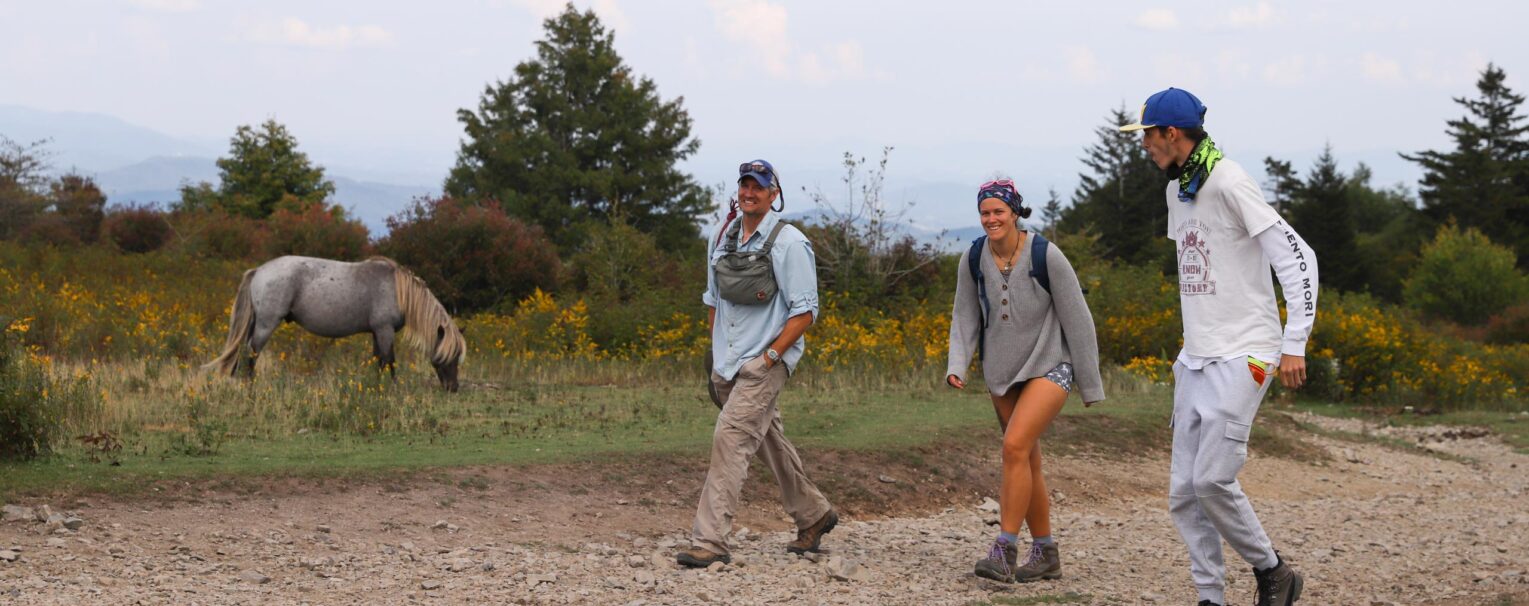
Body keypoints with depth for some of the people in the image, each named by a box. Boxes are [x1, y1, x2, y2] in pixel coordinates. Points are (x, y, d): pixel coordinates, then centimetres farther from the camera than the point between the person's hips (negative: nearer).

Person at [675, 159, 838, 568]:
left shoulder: (789, 243, -9)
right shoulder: (721, 238, 10)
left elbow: (805, 311, -11)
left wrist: (770, 357, -15)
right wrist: (715, 351, 13)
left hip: (764, 363, -7)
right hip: (728, 364, 7)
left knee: (730, 438, -17)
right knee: (769, 442, 17)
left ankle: (709, 541, -19)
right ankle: (813, 515, 34)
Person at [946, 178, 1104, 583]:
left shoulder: (1046, 256, -16)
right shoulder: (974, 260, -4)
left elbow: (1076, 320, -10)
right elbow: (965, 317, 5)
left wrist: (1091, 383, -6)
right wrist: (956, 366, -12)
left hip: (1049, 366, -5)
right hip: (1003, 371, 5)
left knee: (1016, 445, -22)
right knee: (1027, 460, 9)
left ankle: (1004, 551, -21)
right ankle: (1046, 555, 20)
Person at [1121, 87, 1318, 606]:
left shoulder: (1229, 184, -13)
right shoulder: (1177, 190, 14)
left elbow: (1297, 257, -16)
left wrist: (1294, 344, -21)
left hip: (1242, 357, -9)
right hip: (1197, 359, 9)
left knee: (1213, 479, -16)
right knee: (1184, 491, 3)